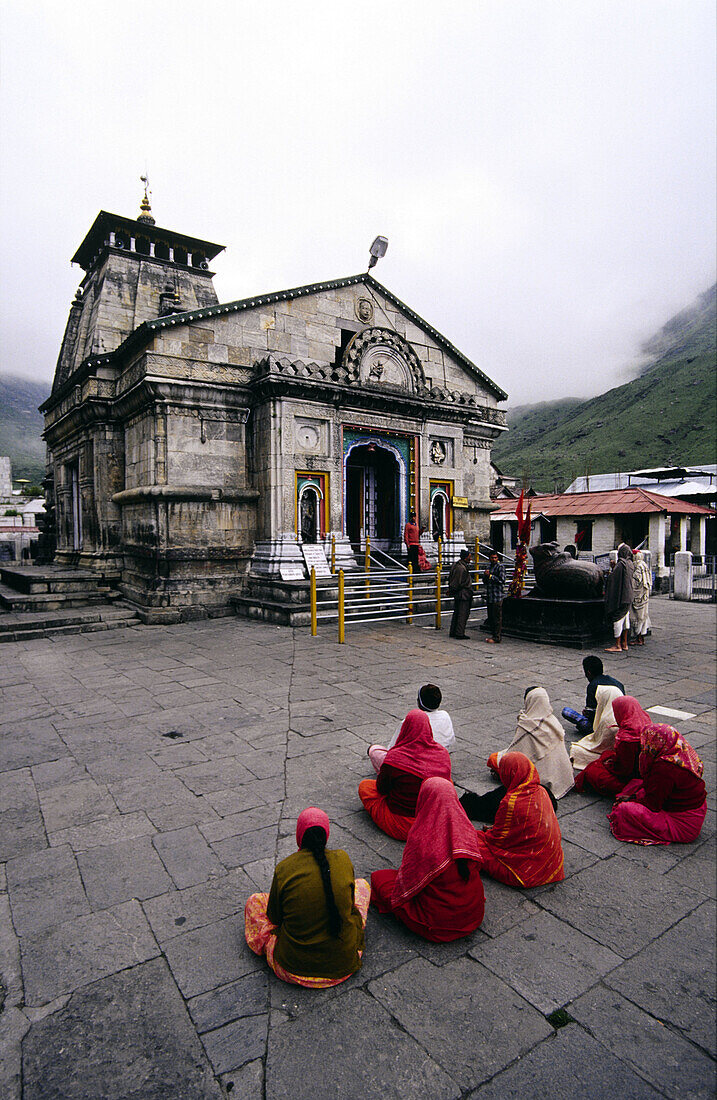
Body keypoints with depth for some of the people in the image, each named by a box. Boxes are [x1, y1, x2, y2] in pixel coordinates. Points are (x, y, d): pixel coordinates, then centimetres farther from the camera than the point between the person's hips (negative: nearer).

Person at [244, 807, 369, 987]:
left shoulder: (283, 869, -16)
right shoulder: (343, 859, -11)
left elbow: (274, 918, -1)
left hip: (293, 970, -1)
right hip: (345, 964, 1)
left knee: (254, 901, 17)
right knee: (362, 884, 22)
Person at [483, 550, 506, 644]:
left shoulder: (500, 566, -6)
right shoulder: (489, 567, 20)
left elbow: (502, 580, -16)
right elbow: (485, 581, 23)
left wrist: (490, 576, -13)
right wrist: (485, 575, 2)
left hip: (497, 596, -9)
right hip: (489, 596, 9)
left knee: (497, 617, -6)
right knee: (490, 617, 13)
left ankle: (497, 638, -3)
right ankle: (493, 635, 21)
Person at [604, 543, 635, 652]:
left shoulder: (621, 564, -16)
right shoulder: (630, 564, 11)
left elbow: (613, 578, -15)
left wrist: (610, 573, 5)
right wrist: (614, 567, 17)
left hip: (620, 596, -9)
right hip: (628, 596, 9)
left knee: (617, 619, -5)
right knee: (625, 619, 13)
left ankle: (617, 645, -4)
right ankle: (624, 644, 19)